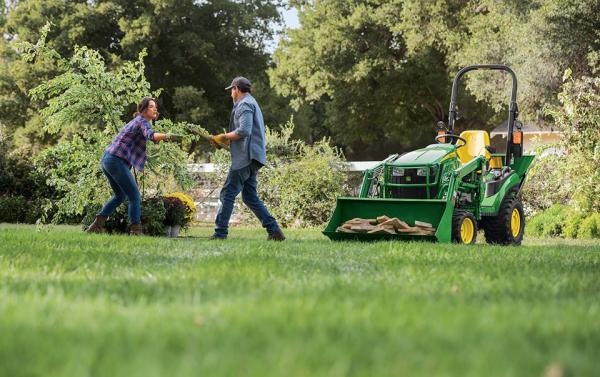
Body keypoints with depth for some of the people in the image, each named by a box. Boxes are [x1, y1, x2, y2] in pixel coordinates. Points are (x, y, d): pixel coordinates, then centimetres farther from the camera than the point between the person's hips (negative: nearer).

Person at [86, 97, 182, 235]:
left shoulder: (137, 121, 22)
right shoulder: (143, 122, -8)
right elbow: (150, 135, -31)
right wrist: (167, 136, -46)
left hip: (107, 160, 10)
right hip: (117, 161, -10)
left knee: (120, 196, 22)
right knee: (134, 196, -6)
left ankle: (96, 225, 18)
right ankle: (136, 231, -10)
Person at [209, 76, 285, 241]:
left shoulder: (244, 105, -9)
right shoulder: (251, 103, 24)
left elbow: (244, 131, -22)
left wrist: (224, 137, -11)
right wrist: (226, 140, 19)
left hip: (246, 158, -10)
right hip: (252, 158, 10)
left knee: (228, 193, -8)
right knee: (250, 197, 12)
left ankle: (220, 233, -9)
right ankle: (274, 230, 7)